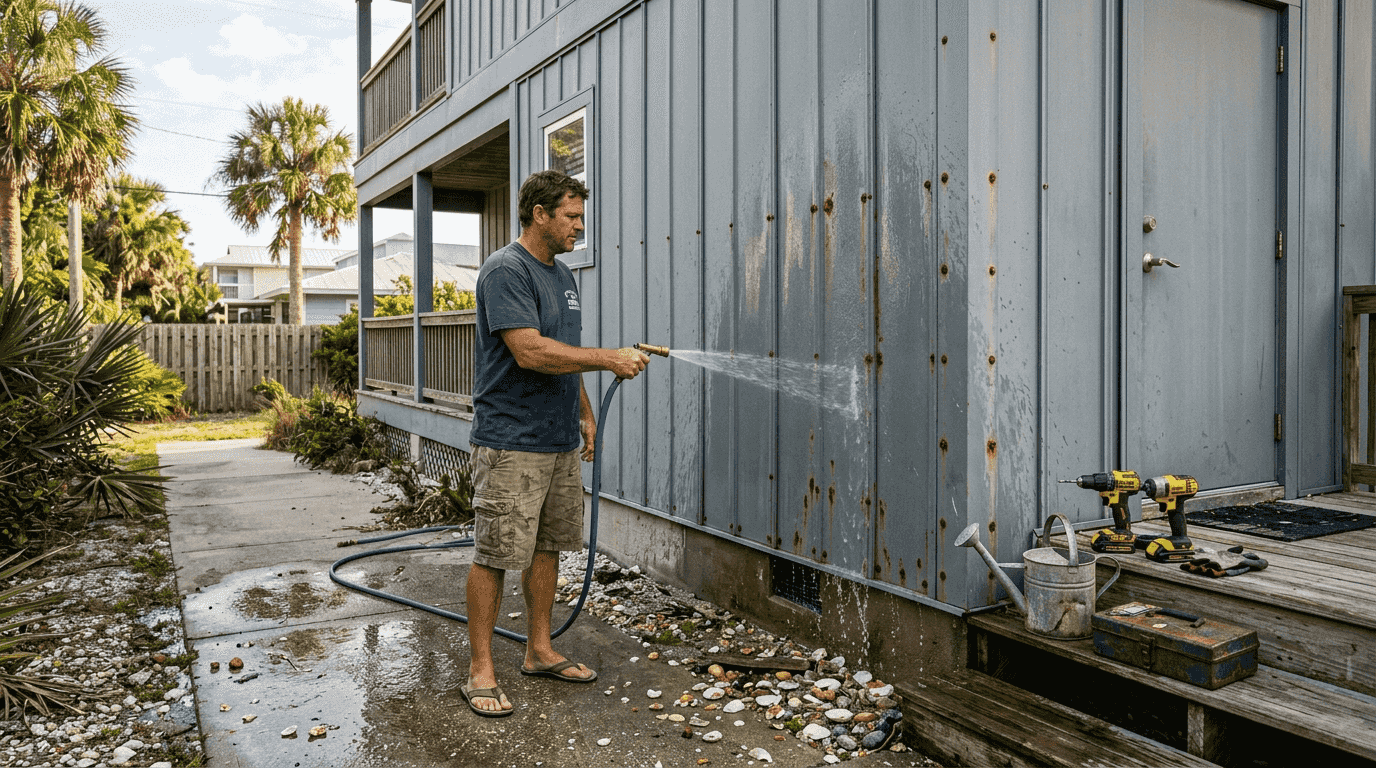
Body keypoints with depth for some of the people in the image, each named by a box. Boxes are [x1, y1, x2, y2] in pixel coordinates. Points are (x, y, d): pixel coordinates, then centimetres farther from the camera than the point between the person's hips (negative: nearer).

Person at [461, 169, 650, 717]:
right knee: (496, 555, -2)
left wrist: (584, 412, 17)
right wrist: (610, 359, -20)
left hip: (560, 440, 9)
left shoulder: (563, 276, 16)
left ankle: (539, 651, 27)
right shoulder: (506, 270, -13)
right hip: (511, 442, -9)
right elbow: (530, 352, -23)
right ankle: (480, 669, 9)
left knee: (547, 547, 14)